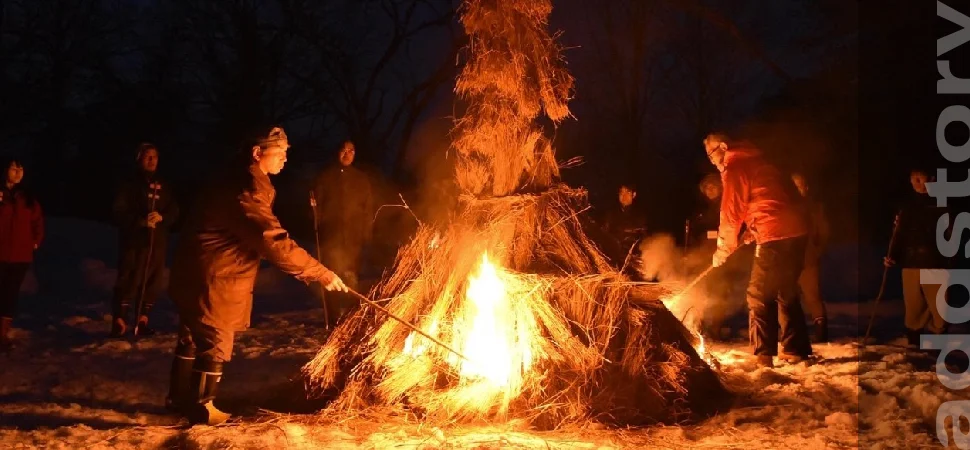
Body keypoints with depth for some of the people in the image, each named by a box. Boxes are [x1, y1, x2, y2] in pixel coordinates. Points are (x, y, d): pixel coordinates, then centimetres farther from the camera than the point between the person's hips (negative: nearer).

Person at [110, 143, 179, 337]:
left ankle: (143, 320, 13)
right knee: (128, 281, -9)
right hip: (134, 241, -4)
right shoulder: (130, 184, 1)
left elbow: (174, 211, 10)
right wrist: (140, 221, -19)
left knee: (152, 282, 4)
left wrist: (162, 217, -11)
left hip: (157, 242, 4)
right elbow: (119, 212, -5)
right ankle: (119, 321, -6)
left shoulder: (163, 186, 14)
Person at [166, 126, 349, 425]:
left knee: (193, 339, 21)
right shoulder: (246, 191, -25)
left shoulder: (239, 183, 10)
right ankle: (201, 407, 13)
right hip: (211, 278, -11)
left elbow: (260, 238, 17)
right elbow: (274, 242, -31)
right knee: (215, 343, 1)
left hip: (199, 272, 11)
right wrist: (321, 273, -28)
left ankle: (180, 398, 34)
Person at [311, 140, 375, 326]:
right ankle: (335, 316, 4)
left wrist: (367, 232, 2)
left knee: (352, 278, -1)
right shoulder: (325, 177, 7)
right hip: (331, 236, -1)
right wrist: (319, 227, -2)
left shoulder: (362, 179, 12)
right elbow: (317, 205, 6)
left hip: (354, 236, 1)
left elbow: (369, 208, 10)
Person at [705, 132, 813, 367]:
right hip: (797, 230, 9)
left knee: (759, 295, -3)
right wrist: (754, 229, 19)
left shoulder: (734, 165, -2)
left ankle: (763, 354, -6)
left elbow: (731, 212, -3)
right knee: (786, 292, 17)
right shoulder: (756, 161, 25)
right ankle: (796, 349, 19)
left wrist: (723, 251, 6)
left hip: (775, 235, -9)